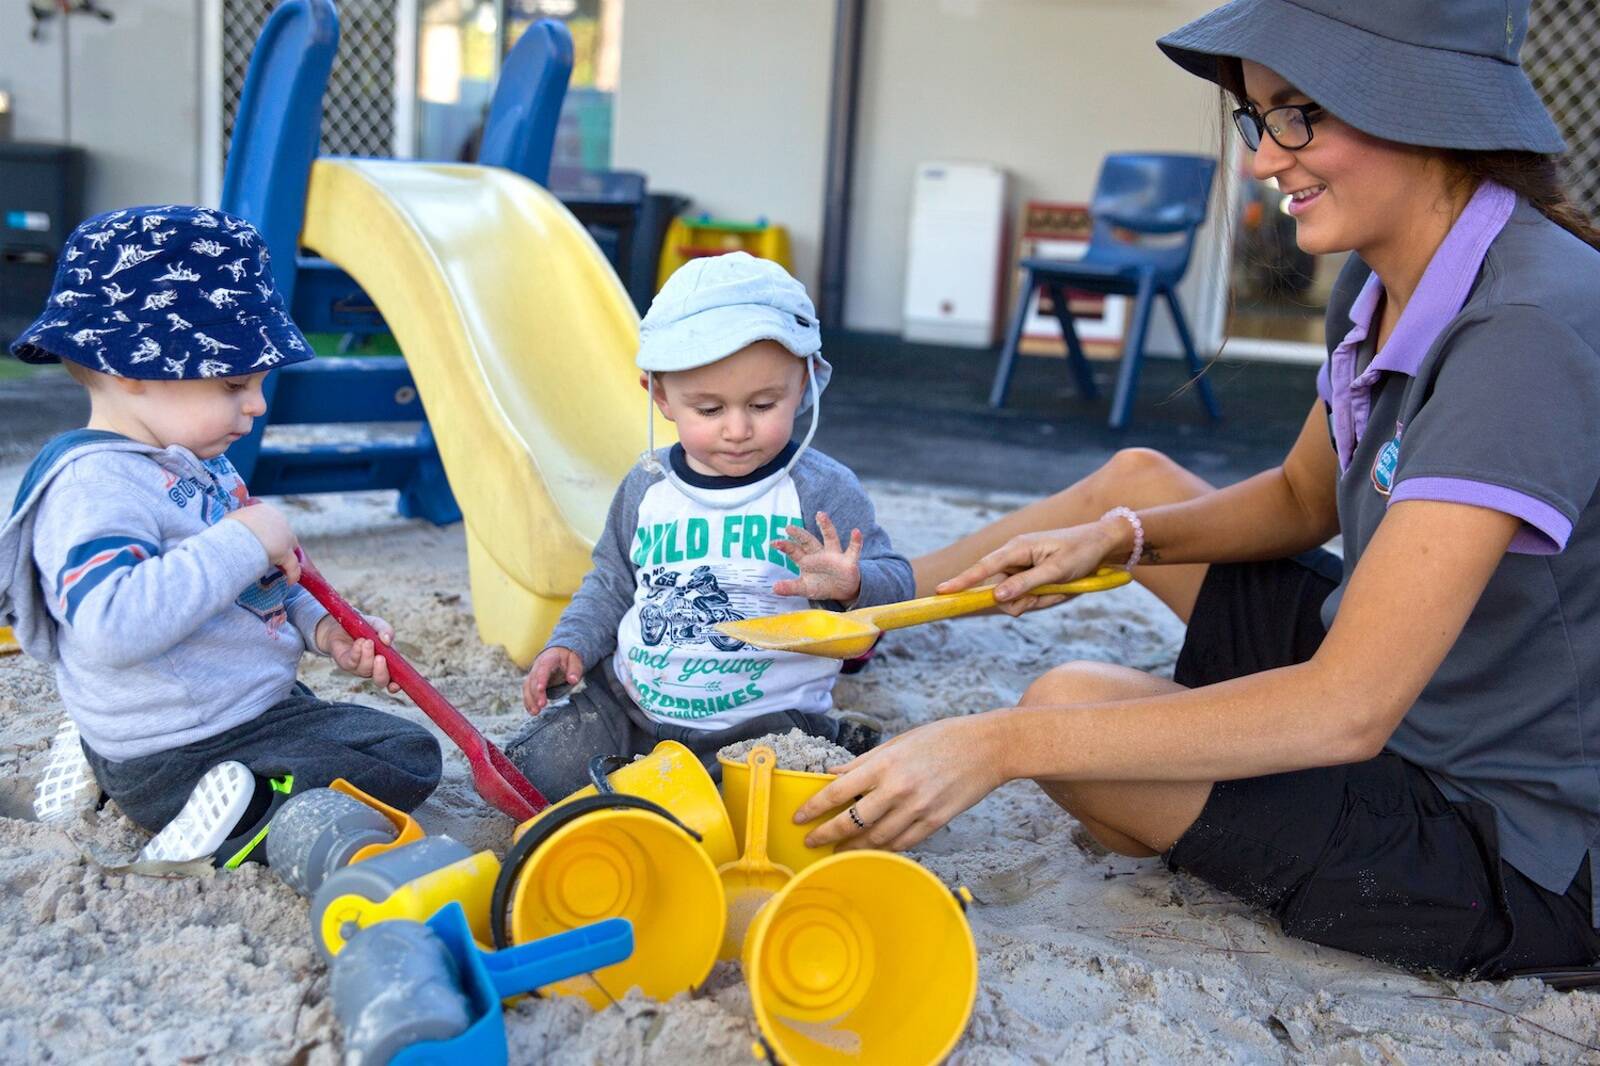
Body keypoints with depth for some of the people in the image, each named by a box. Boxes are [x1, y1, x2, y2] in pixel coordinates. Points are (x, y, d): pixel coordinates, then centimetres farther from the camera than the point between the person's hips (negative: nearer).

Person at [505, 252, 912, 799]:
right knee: (546, 767, -13)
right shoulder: (645, 487, 2)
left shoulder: (823, 491, -10)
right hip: (629, 702, 4)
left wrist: (851, 586, -31)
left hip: (767, 716, -3)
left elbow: (894, 583, -8)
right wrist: (571, 644, 1)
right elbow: (612, 582, 17)